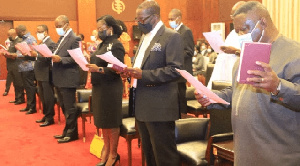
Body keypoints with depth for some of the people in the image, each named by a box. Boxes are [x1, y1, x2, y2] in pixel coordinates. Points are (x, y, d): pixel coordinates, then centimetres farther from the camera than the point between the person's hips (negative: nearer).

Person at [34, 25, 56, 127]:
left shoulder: (51, 43, -13)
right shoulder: (42, 43, 16)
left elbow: (47, 58, -24)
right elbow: (39, 57, 16)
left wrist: (36, 54, -34)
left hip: (46, 75, -10)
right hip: (41, 75, 10)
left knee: (48, 97, -2)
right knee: (43, 97, 16)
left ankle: (50, 118, 7)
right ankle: (46, 115, 27)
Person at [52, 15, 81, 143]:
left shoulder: (74, 39, -12)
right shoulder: (62, 38, 16)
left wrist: (60, 59, -27)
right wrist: (52, 56, -1)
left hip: (68, 79, -9)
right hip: (59, 79, 9)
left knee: (69, 108, 0)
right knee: (64, 107, 17)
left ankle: (71, 133, 11)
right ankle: (67, 131, 28)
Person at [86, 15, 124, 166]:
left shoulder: (116, 45, -14)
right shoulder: (102, 45, 13)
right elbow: (99, 63, 14)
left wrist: (99, 69, -30)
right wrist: (89, 64, -4)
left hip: (110, 89, -8)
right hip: (99, 87, 8)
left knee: (111, 121, 2)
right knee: (102, 120, 14)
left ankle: (113, 154, 14)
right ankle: (106, 148, 27)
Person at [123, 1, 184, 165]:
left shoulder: (171, 36, -11)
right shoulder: (145, 36, 16)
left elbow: (175, 70, -19)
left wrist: (143, 75, -24)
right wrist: (130, 71, 1)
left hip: (159, 107, -8)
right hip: (142, 105, 9)